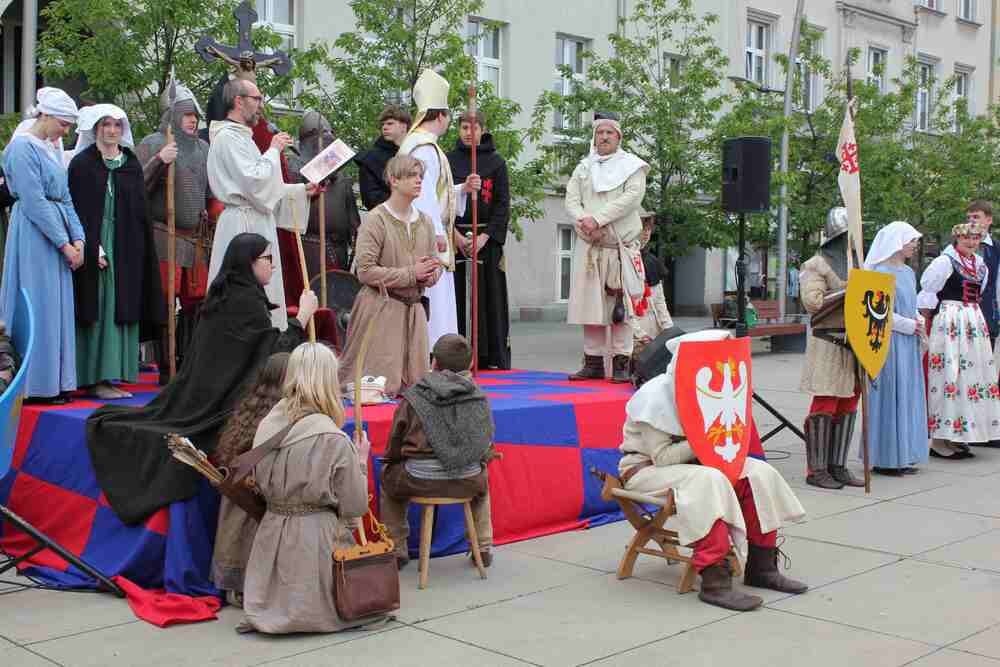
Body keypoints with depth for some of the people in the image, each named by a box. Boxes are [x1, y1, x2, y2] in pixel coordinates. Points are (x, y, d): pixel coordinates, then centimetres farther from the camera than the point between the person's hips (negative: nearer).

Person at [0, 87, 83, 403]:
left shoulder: (52, 149, 15)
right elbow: (34, 202, -16)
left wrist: (77, 238, 1)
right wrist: (64, 244, -15)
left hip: (58, 237, 8)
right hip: (34, 237, -8)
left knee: (57, 310, 9)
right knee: (38, 309, -4)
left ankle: (54, 382, 16)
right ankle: (35, 385, 4)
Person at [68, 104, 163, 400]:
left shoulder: (131, 164, 12)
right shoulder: (82, 164, -2)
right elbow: (77, 210, -7)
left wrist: (140, 249, 6)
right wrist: (92, 248, -16)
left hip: (126, 249, 5)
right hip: (93, 248, -5)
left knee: (121, 309, 4)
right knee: (98, 310, -6)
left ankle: (113, 375, 8)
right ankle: (97, 378, -4)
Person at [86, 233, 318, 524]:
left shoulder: (222, 294, 15)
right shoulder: (247, 299, -13)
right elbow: (277, 351, -14)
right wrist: (303, 315, -6)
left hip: (199, 396, 10)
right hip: (225, 404, -10)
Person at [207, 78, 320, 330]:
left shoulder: (241, 137, 20)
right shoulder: (228, 137, -12)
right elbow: (256, 183, -21)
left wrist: (302, 190, 17)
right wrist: (274, 150, -8)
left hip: (257, 223, 10)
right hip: (244, 225, -10)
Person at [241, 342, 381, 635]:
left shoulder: (266, 426, -1)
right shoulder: (335, 441, -17)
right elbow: (355, 507, -8)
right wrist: (361, 463, 4)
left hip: (271, 533, 6)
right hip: (316, 538, -6)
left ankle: (273, 611, 13)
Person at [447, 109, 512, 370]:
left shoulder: (496, 162, 5)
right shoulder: (449, 160, 8)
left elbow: (503, 204, 0)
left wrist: (485, 237, -12)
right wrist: (455, 235, -9)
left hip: (488, 238, -1)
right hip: (455, 237, 1)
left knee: (490, 298, 0)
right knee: (458, 297, -1)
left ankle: (493, 357, 4)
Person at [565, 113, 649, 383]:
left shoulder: (632, 166, 5)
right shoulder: (583, 167, 16)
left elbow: (632, 197, -10)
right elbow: (571, 199, 7)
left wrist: (597, 218, -17)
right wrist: (584, 221, -14)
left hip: (622, 246, -3)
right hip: (588, 247, 3)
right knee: (590, 305, 2)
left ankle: (621, 364, -1)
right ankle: (593, 363, 8)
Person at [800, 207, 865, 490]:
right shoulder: (816, 265, -5)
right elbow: (812, 301, -17)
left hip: (855, 345, 8)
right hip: (828, 344, -8)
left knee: (847, 408, 8)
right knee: (824, 406, -6)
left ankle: (838, 466, 15)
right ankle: (816, 469, -1)